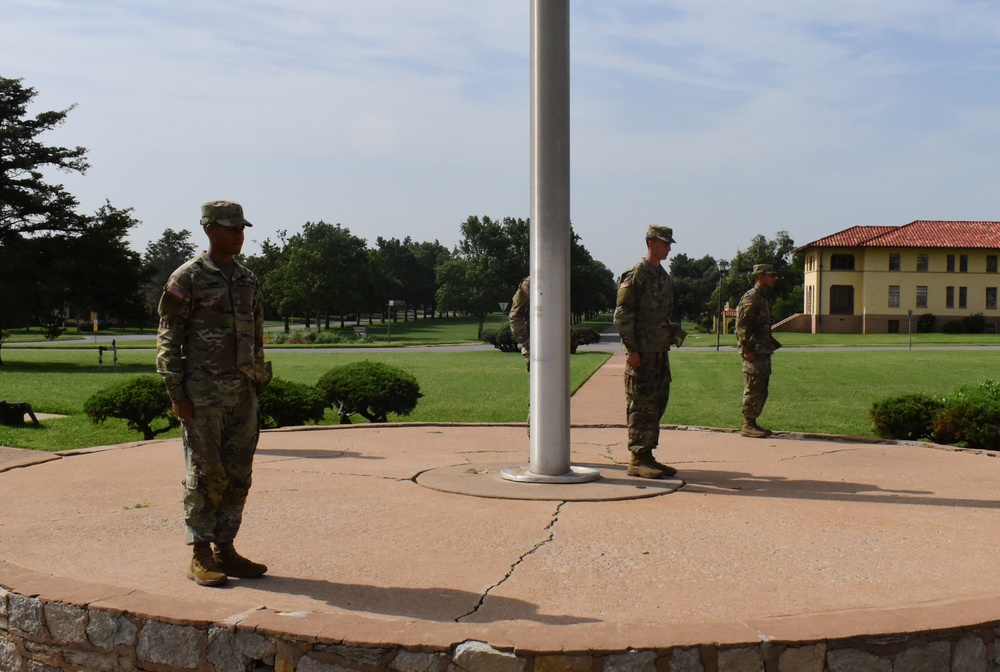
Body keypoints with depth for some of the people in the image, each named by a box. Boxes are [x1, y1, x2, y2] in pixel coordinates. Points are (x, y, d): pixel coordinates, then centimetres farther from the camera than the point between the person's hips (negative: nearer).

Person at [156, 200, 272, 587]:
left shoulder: (248, 280, 14)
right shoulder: (187, 279, -4)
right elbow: (168, 338, -6)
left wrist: (258, 384, 14)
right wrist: (176, 392, -12)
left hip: (242, 391, 6)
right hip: (202, 392, -6)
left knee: (238, 473, 7)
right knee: (205, 473, -3)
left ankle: (225, 550, 16)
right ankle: (200, 558, 6)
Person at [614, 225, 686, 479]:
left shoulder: (664, 276, 16)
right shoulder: (635, 275, -10)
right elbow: (622, 315, -14)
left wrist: (674, 332, 14)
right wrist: (631, 350, -18)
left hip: (660, 352, 9)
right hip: (642, 353, -9)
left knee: (658, 404, 10)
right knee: (641, 406, -6)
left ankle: (647, 456, 18)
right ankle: (637, 460, -1)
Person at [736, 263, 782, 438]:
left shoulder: (764, 298, 18)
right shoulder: (751, 298, -13)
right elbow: (741, 324, -19)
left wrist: (772, 343, 18)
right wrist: (747, 350, -21)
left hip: (764, 352, 10)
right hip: (754, 353, -10)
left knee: (761, 391, 12)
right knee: (753, 389, -7)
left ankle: (752, 423, 18)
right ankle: (748, 426, -1)